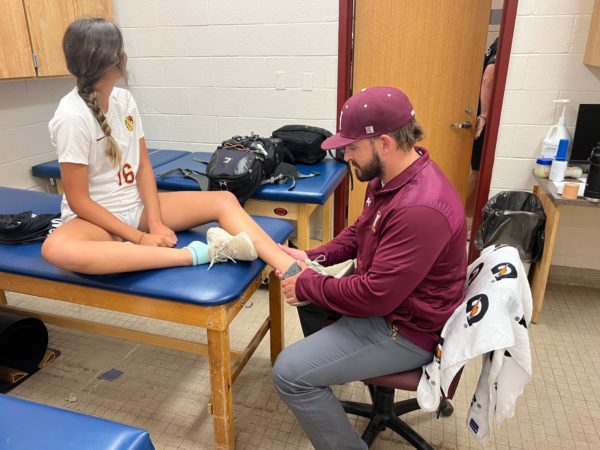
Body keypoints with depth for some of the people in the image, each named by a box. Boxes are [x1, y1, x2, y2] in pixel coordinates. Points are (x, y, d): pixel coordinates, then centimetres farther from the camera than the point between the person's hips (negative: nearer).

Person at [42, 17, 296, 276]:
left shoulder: (123, 99, 0)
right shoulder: (72, 117, -18)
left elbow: (143, 166, 1)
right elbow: (78, 200, -17)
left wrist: (155, 222, -13)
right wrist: (139, 237, -22)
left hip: (137, 206, 6)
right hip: (95, 217, -5)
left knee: (224, 201, -13)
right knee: (56, 248, -41)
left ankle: (290, 270, -32)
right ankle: (193, 254, -45)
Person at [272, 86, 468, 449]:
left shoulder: (420, 208, -34)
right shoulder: (391, 176, -1)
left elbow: (375, 296, -31)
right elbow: (360, 232, 13)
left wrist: (307, 285, -18)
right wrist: (314, 258, -1)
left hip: (406, 329, -10)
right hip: (387, 296, 10)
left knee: (290, 374, -14)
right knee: (306, 290, 24)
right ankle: (329, 362, 41)